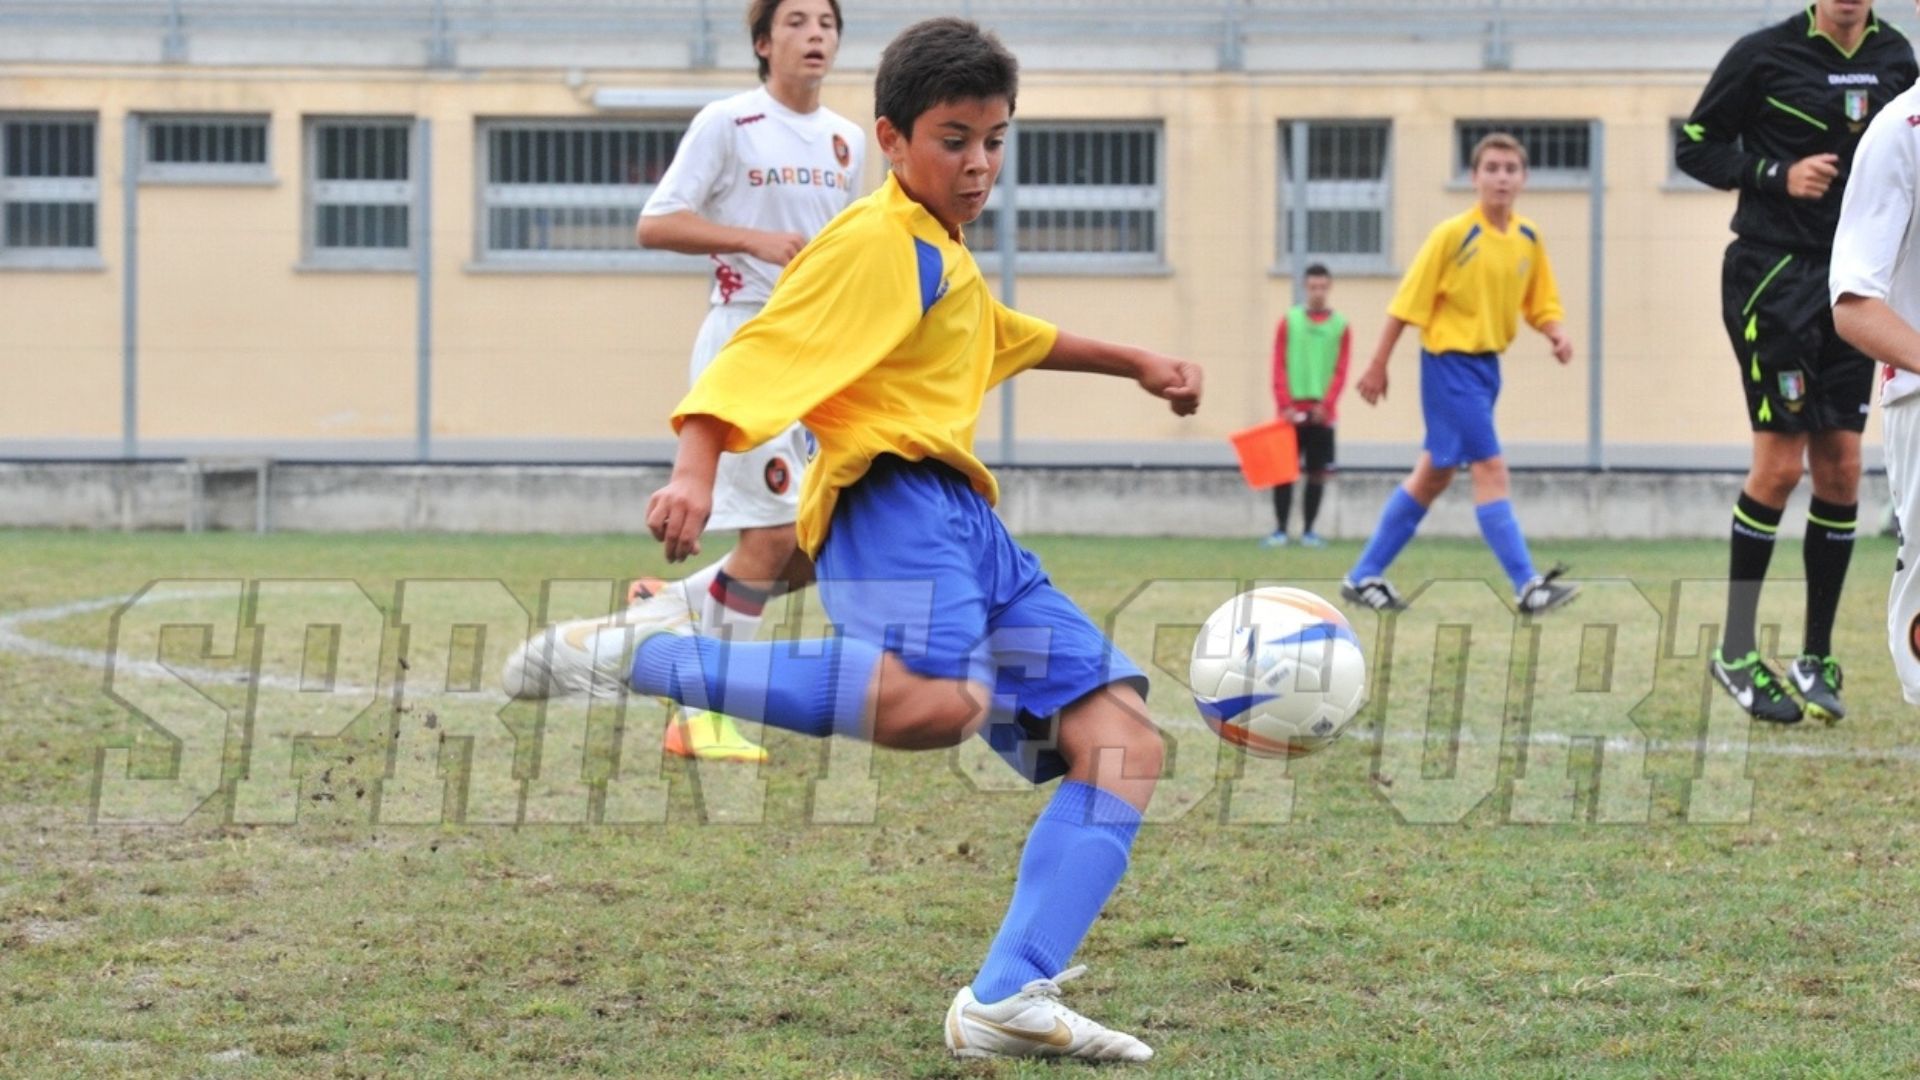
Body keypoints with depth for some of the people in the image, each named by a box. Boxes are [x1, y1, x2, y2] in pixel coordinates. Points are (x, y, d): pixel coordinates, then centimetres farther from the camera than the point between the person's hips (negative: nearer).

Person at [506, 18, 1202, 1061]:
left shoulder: (944, 258, 27)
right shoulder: (875, 242, -5)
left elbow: (1011, 336, 49)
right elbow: (763, 351, -17)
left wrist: (1134, 364, 51)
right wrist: (695, 468, -32)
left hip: (964, 520, 10)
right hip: (893, 500, -10)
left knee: (1124, 742, 0)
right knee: (937, 699, -40)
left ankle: (1006, 1002, -10)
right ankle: (644, 653, -29)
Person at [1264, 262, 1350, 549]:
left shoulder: (1341, 326, 5)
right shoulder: (1289, 320, 4)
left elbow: (1341, 372, 1)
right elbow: (1279, 367, 0)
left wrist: (1325, 404, -12)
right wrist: (1285, 405, -10)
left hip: (1322, 412, 1)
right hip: (1293, 410, -1)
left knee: (1318, 473, 2)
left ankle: (1308, 531, 9)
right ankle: (1280, 530, 1)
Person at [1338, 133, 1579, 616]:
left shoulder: (1529, 239, 4)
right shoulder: (1453, 235, -13)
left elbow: (1541, 303, 12)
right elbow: (1407, 303, -9)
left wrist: (1557, 334, -10)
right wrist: (1378, 366, -8)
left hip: (1487, 365, 7)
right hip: (1450, 361, -7)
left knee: (1434, 476, 13)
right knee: (1490, 468, -13)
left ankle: (1365, 576, 22)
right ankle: (1527, 586, -15)